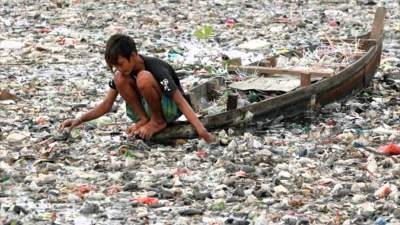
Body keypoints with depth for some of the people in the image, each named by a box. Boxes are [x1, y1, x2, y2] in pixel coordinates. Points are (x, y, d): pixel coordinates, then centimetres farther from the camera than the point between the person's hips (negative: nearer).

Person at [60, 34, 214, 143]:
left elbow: (181, 102, -31)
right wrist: (79, 121, -17)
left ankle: (159, 121, -16)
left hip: (170, 108, -6)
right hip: (146, 107, 6)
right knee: (120, 78, -20)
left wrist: (202, 132, -40)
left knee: (144, 78, -34)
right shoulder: (122, 71, -9)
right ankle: (144, 119, -12)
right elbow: (106, 105, -3)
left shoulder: (156, 69, -27)